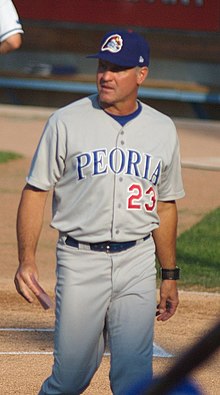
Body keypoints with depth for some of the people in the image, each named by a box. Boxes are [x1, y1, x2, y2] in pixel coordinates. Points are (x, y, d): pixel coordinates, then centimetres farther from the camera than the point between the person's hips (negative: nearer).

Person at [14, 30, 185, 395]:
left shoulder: (162, 129, 8)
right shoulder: (67, 122, -2)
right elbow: (35, 192, -1)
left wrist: (169, 276, 17)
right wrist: (26, 260, -13)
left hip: (138, 263, 2)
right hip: (81, 262, -2)